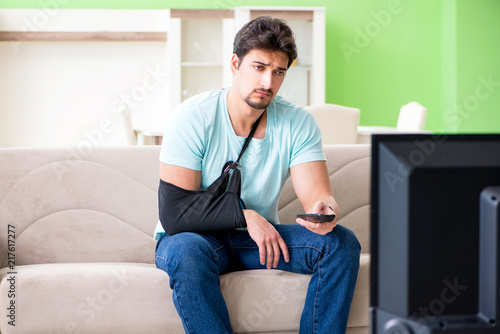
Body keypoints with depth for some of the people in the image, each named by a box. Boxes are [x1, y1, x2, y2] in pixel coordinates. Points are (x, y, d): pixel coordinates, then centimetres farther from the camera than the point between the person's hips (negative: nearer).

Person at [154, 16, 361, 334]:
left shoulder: (298, 122, -3)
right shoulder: (193, 117, -13)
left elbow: (318, 194, -12)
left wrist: (324, 210, -37)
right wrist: (245, 216, -22)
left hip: (261, 237, 4)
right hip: (197, 236, -3)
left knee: (342, 242, -19)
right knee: (187, 249, -39)